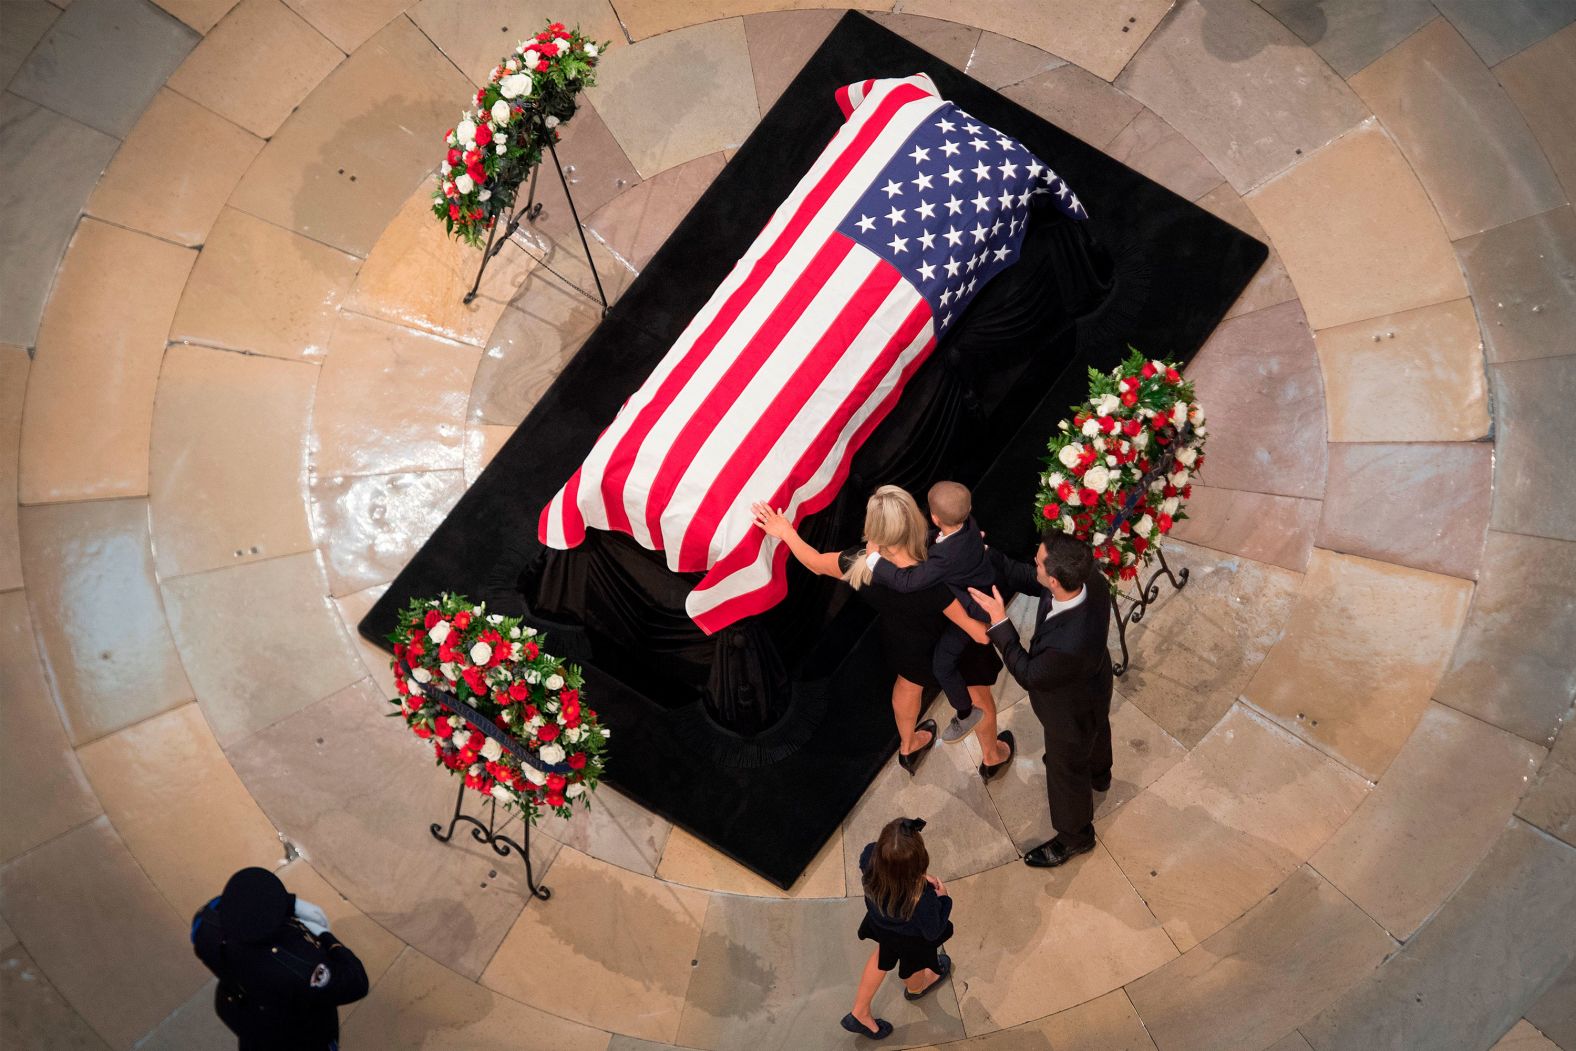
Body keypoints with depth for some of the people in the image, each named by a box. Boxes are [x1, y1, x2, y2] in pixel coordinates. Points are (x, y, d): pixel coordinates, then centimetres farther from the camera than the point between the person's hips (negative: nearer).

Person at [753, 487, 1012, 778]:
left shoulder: (860, 566, -33)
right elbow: (981, 634, -36)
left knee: (908, 682, 38)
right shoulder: (933, 582, -45)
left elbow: (815, 562, -11)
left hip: (904, 644, 4)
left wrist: (786, 532, 4)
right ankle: (991, 756, 57)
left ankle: (908, 747, 64)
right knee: (978, 696, 29)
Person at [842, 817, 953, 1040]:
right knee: (912, 966, 34)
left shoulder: (870, 855, -38)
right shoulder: (922, 897, -47)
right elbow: (933, 932, -24)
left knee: (883, 957, 37)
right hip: (910, 939, -3)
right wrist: (943, 898, -10)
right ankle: (915, 989, 71)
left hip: (879, 921, 3)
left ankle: (860, 1014, 54)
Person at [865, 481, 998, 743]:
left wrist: (874, 558, -39)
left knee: (942, 664, 10)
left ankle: (966, 712, 33)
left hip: (966, 612, -8)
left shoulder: (947, 555, -48)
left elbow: (907, 581, -50)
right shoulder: (969, 524, -23)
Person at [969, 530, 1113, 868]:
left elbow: (1028, 674, -30)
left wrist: (999, 622, -30)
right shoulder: (1090, 579, -31)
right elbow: (1026, 579, -13)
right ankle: (1099, 774, 73)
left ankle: (1075, 835, 53)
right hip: (1094, 686, 7)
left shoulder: (1069, 644, -52)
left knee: (1066, 769, 23)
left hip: (1071, 710, -7)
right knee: (1096, 731, 38)